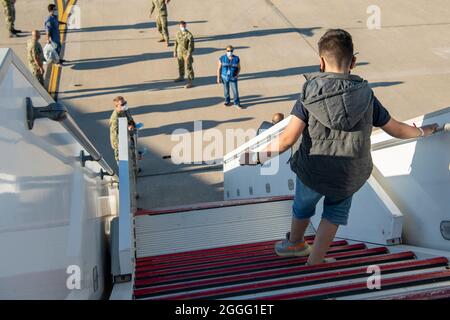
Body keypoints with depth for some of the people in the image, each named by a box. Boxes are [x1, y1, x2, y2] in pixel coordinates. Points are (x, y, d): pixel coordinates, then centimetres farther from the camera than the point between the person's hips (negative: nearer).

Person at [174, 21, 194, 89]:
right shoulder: (178, 33, 2)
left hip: (186, 53, -7)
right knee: (180, 66, 23)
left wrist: (188, 55, -22)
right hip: (180, 52, 7)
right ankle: (181, 77, 45)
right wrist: (175, 52, 12)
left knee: (188, 68, -6)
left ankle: (190, 82, -4)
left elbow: (191, 45, -18)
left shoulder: (189, 35, -18)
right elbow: (176, 43, 12)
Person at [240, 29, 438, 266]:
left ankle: (294, 243, 56)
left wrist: (258, 157, -12)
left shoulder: (311, 92, -15)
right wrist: (422, 132, 22)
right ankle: (315, 262, 32)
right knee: (335, 213, 28)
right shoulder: (365, 95, -7)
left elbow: (288, 138, -23)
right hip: (349, 177, 1)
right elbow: (396, 130, 2)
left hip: (313, 171, 0)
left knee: (303, 206, 29)